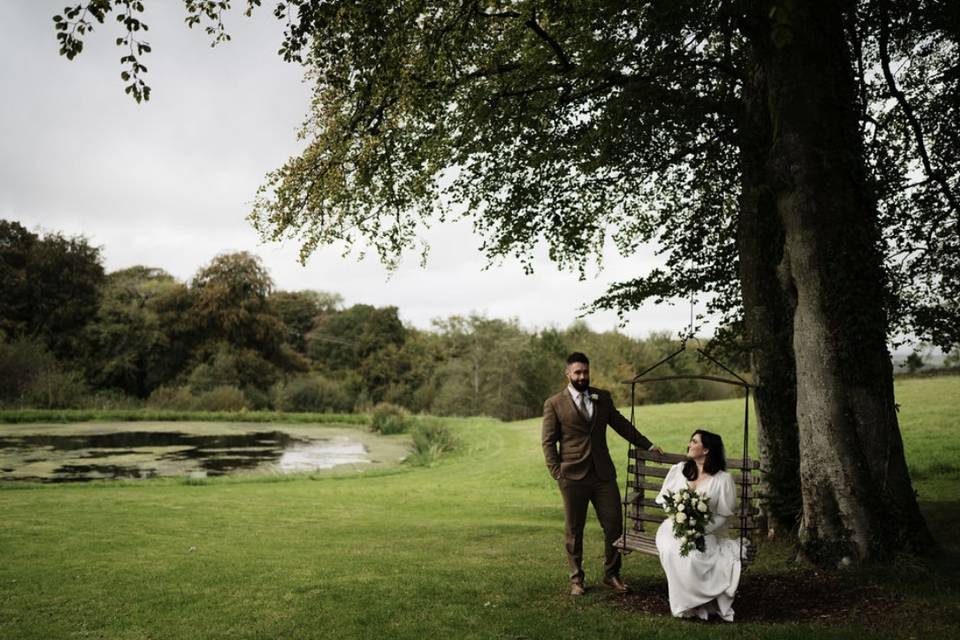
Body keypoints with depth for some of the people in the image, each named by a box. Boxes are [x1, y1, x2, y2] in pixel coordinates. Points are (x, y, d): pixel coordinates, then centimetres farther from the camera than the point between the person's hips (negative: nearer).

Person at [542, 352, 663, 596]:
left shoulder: (603, 398, 10)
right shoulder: (554, 404, -2)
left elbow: (621, 424, 20)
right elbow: (548, 442, -1)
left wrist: (647, 444, 18)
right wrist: (557, 473, -8)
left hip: (603, 473, 3)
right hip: (573, 476, -3)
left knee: (614, 525, 4)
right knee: (574, 530, 6)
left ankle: (611, 575, 22)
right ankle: (576, 578, 21)